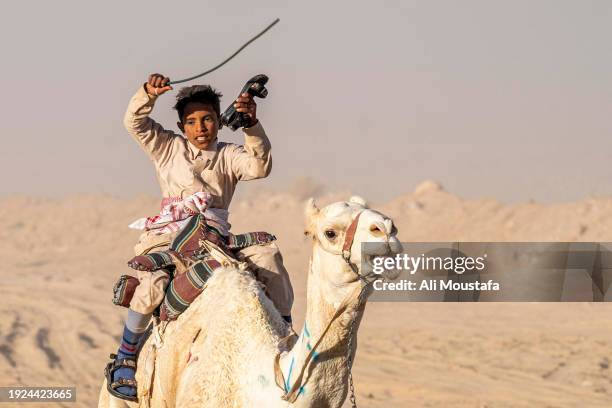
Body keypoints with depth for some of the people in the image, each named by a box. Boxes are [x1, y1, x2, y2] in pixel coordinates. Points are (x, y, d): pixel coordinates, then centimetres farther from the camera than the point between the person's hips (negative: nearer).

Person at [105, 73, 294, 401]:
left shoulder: (228, 155, 14)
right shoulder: (168, 148, 15)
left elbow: (259, 166, -6)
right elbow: (135, 123, 4)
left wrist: (252, 126, -21)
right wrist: (148, 94, -16)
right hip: (170, 237, -2)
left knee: (267, 253, -17)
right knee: (152, 285, -30)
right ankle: (124, 360, -19)